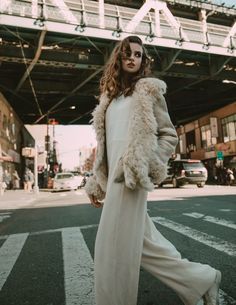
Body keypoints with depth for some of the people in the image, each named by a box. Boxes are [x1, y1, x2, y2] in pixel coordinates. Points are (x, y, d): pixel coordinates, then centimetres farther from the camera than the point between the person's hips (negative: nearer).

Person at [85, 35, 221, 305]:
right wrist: (96, 181, 14)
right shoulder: (110, 96, 21)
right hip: (114, 176, 7)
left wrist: (147, 166, -12)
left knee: (115, 249, -3)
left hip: (132, 176, -6)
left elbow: (169, 135, 2)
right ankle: (201, 279, 29)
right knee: (142, 242, 11)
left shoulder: (149, 89, 5)